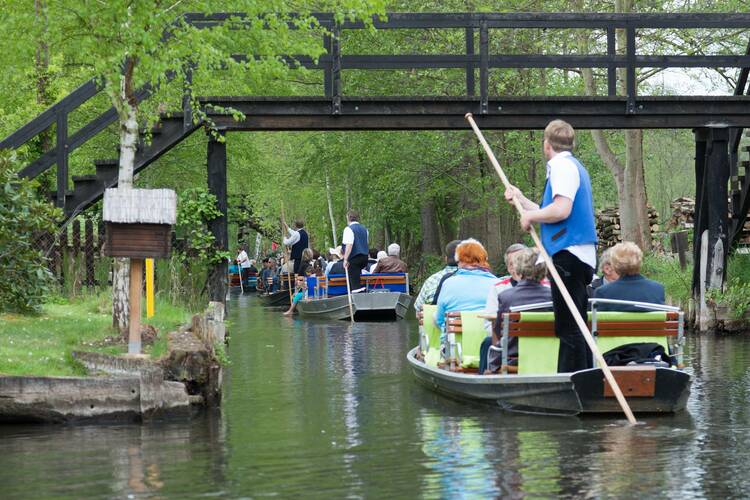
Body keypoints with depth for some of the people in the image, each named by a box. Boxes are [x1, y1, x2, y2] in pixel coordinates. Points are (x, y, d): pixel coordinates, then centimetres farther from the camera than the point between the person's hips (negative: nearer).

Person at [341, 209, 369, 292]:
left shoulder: (349, 229, -12)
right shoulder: (364, 229, 13)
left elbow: (349, 245, -22)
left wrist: (345, 259, -23)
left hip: (354, 258, -8)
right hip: (364, 257, 8)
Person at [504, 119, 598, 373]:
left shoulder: (562, 166, -10)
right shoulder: (573, 166, 21)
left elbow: (561, 210, -23)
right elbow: (552, 213, 24)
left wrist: (530, 216, -9)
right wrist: (521, 199, 30)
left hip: (569, 255, -10)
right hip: (578, 256, 10)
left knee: (569, 328, -9)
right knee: (573, 328, 14)